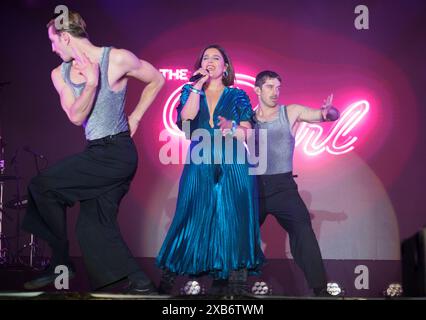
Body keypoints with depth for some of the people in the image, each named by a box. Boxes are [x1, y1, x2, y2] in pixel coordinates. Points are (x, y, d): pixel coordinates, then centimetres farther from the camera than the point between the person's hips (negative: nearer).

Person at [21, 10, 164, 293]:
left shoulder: (118, 59, -10)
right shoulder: (60, 74, 7)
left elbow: (157, 80, 4)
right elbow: (76, 117, -2)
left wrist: (135, 117, 2)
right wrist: (91, 83, -17)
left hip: (117, 153, -8)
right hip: (95, 154, 8)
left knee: (41, 186, -11)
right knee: (97, 224, 3)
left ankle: (61, 261, 3)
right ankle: (141, 284, 10)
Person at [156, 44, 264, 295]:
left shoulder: (237, 96, 10)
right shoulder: (191, 91, 13)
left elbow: (248, 133, 4)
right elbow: (187, 116, -9)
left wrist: (231, 128, -16)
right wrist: (199, 84, -6)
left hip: (233, 167, 0)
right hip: (200, 167, 1)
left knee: (231, 221, -3)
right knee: (195, 219, -1)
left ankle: (232, 278, 2)